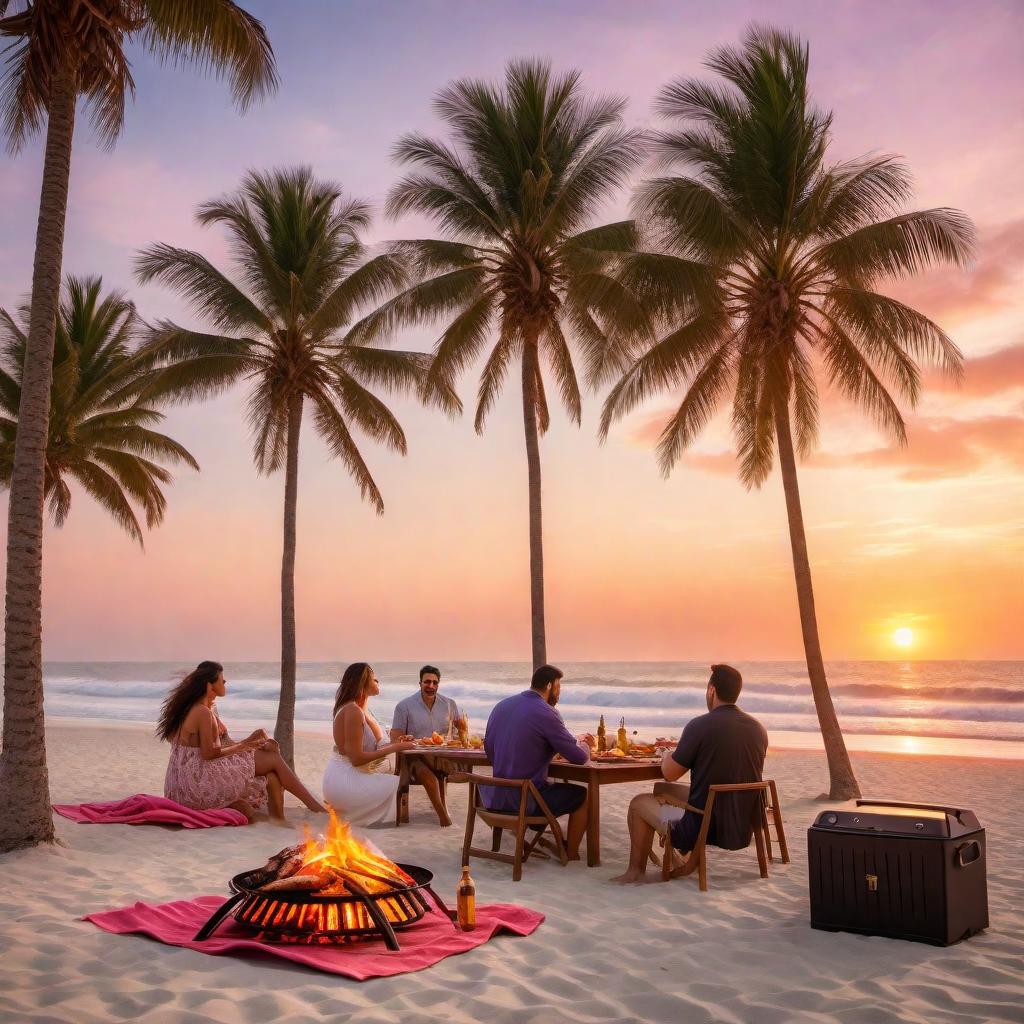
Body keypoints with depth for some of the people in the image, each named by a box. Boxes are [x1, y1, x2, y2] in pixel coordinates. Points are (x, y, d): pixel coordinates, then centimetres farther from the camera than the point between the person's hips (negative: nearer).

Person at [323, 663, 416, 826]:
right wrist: (394, 748, -19)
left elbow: (371, 747, 8)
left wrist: (397, 743, -4)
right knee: (400, 786, -12)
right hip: (343, 780, -9)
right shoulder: (352, 711, -19)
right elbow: (356, 758, -23)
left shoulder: (363, 709, 10)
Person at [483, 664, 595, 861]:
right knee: (584, 795, 13)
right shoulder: (546, 713, -18)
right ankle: (571, 855, 22)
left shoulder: (502, 705, 4)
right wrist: (585, 744, 11)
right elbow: (579, 757, -14)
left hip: (495, 797, 8)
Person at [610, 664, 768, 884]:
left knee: (639, 803, 16)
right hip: (744, 827, 7)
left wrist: (668, 755, 13)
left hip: (706, 828, -7)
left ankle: (636, 871, 29)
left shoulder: (700, 726, -18)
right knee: (661, 790, 26)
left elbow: (670, 773, -10)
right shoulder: (758, 729, 1)